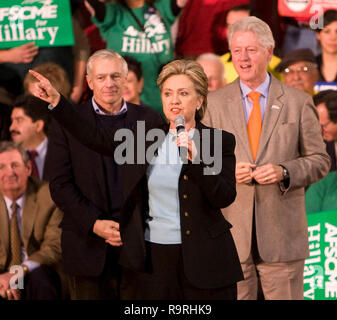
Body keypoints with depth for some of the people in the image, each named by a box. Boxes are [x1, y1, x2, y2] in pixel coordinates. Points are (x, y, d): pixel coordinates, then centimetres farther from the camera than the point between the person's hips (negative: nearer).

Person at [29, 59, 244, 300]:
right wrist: (57, 101, 4)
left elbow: (225, 198, -10)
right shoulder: (145, 135, 8)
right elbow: (96, 138, 9)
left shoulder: (220, 141, -1)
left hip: (202, 259, -2)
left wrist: (195, 159, -22)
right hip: (151, 258, 3)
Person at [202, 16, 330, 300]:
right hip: (231, 231, 1)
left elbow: (319, 160, 7)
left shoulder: (298, 102, 6)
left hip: (282, 231, -1)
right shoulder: (215, 103, 9)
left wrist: (284, 172, -12)